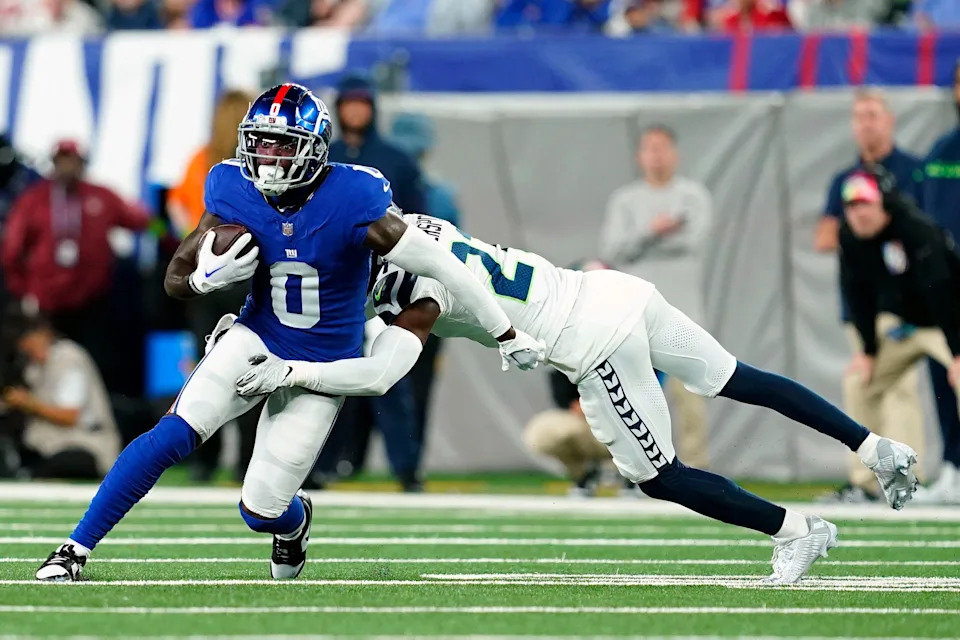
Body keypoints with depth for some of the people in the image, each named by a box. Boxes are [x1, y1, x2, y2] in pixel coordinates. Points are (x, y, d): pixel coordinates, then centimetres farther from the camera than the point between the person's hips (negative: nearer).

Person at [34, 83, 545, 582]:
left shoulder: (352, 204, -25)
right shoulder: (235, 197, -13)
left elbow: (440, 267, -17)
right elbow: (175, 281, -4)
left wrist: (507, 336, -9)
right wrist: (207, 278, -29)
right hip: (258, 340, 2)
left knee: (261, 511, -2)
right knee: (175, 434, -22)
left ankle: (294, 518, 38)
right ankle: (74, 550, -15)